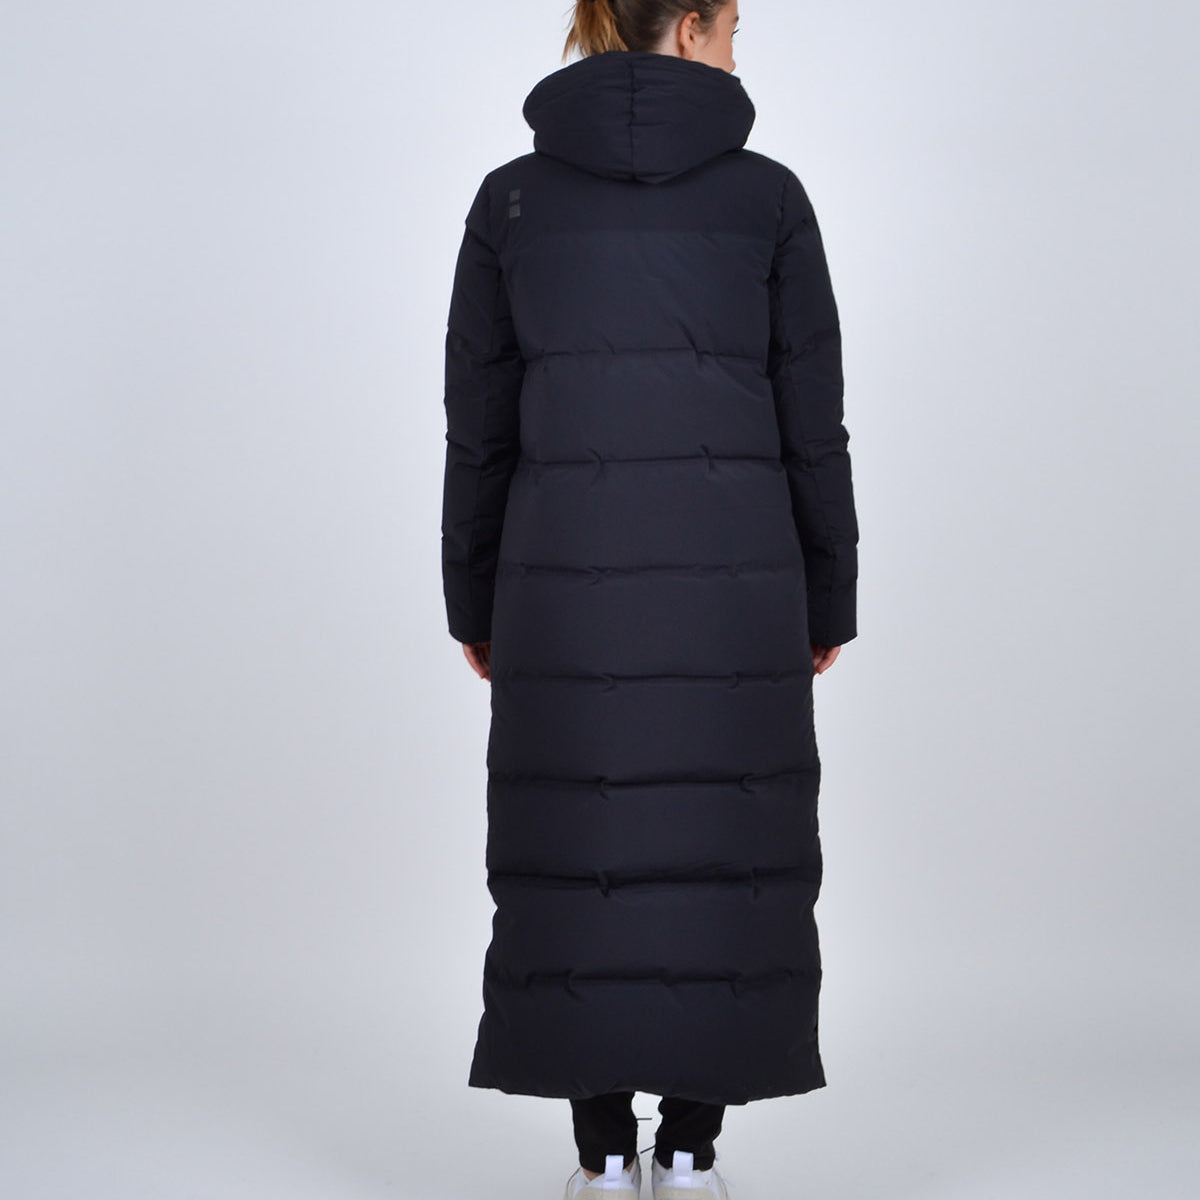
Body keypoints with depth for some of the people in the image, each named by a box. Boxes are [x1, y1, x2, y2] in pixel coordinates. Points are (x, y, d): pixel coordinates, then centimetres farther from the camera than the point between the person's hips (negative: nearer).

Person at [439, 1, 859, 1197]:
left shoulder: (511, 199, 3)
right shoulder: (768, 196, 0)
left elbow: (479, 426, 4)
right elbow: (810, 424, 1)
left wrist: (474, 603, 12)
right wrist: (828, 600, 10)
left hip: (569, 571, 1)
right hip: (729, 574, -1)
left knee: (574, 859, 8)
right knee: (723, 857, 7)